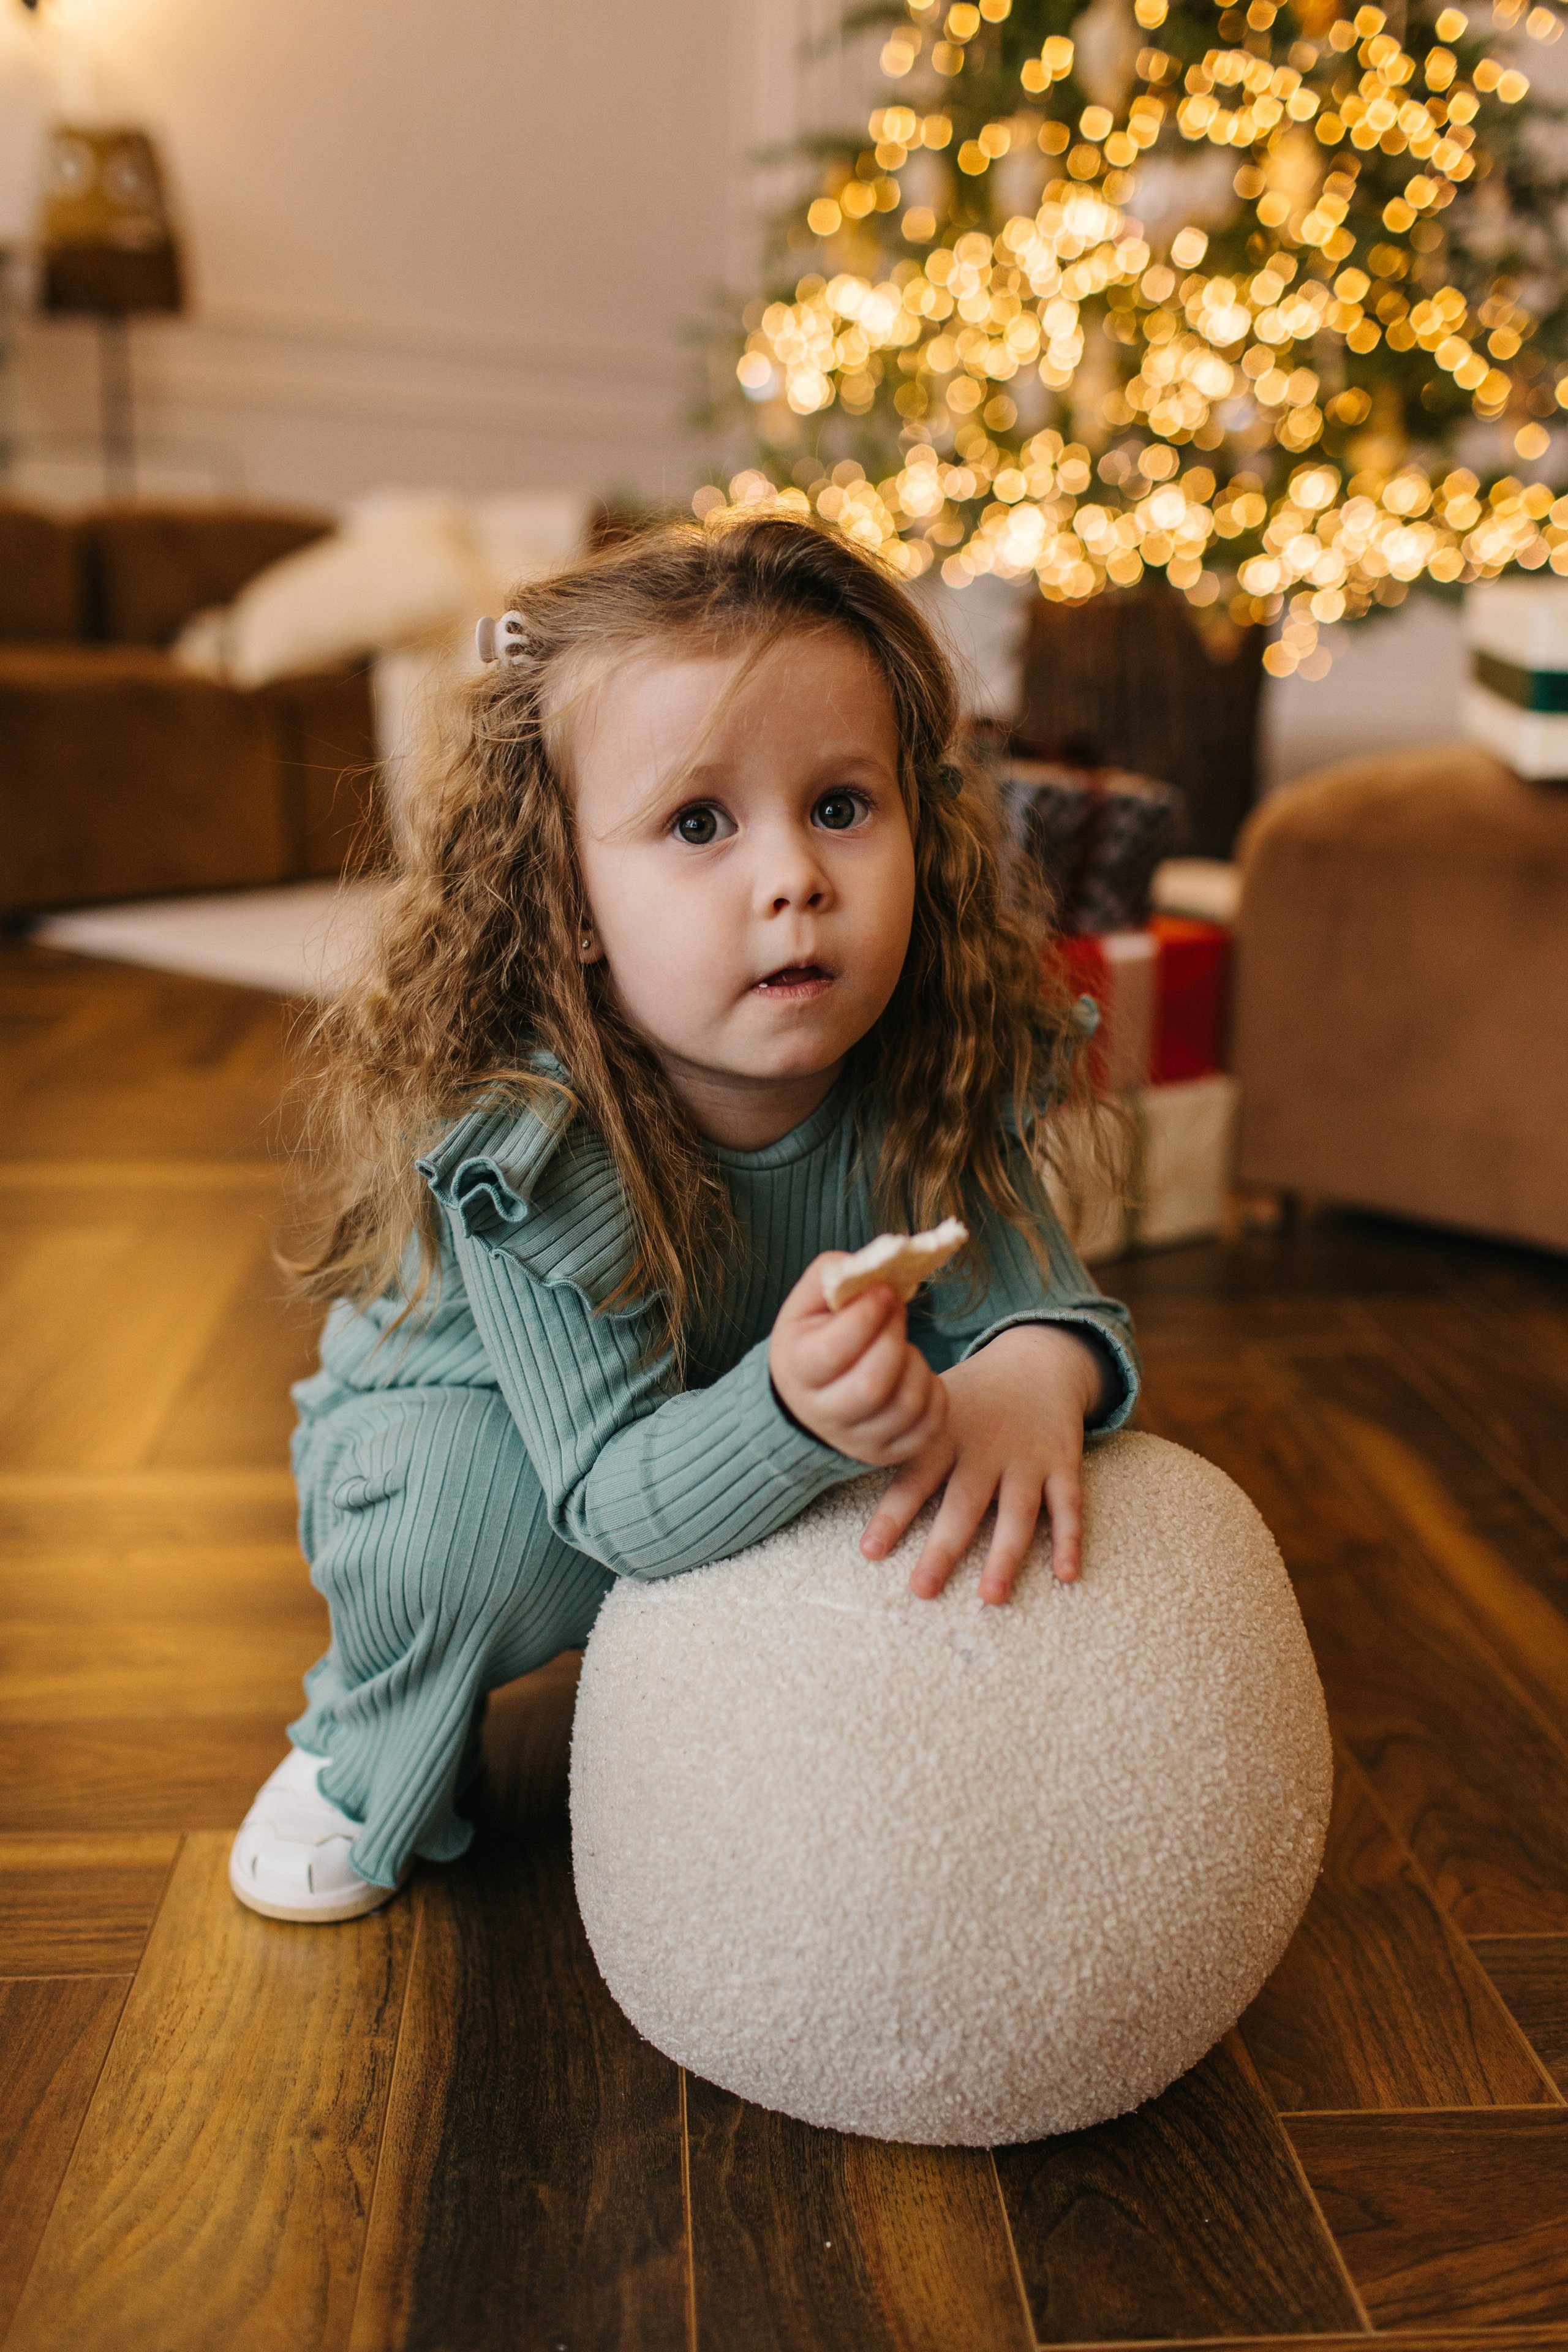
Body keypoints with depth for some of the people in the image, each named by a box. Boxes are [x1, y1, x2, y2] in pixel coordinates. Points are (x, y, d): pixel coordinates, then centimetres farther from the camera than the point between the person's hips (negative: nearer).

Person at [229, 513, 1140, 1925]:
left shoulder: (939, 1083, -25)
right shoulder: (524, 1136, -38)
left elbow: (1042, 1295, -19)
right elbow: (616, 1497, -38)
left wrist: (1037, 1368, -45)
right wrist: (795, 1410, -60)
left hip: (773, 1463, 4)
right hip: (454, 1427, -4)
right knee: (473, 1491, -34)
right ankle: (376, 1753, 2)